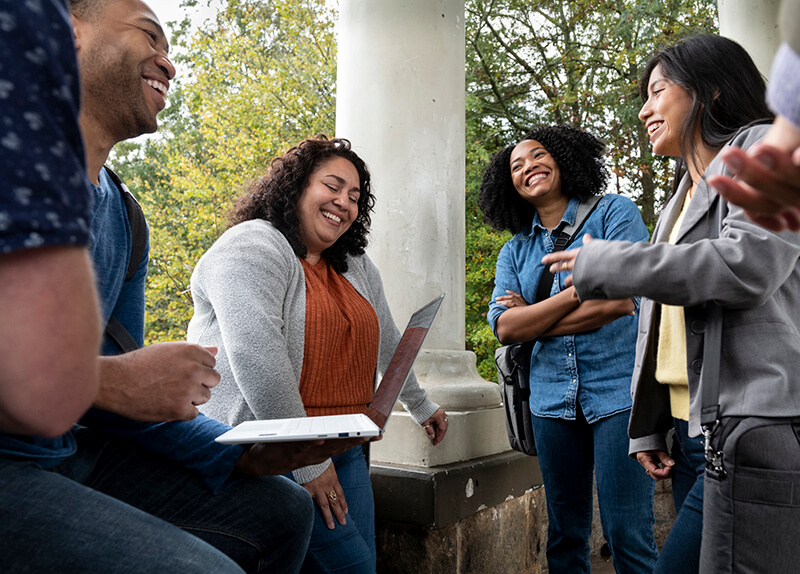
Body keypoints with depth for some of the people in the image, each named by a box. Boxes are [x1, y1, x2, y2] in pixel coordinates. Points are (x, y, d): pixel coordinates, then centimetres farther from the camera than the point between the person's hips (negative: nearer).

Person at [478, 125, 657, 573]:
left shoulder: (615, 213, 1)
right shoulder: (515, 251, 12)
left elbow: (620, 302, -12)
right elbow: (505, 328, -3)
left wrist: (534, 318, -5)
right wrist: (581, 288, -11)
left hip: (618, 390, -4)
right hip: (553, 398, 4)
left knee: (628, 536, -5)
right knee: (565, 535, 13)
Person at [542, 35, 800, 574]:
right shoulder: (685, 193, 22)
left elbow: (747, 267, -21)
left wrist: (599, 263, -11)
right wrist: (648, 426, 14)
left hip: (752, 431, -8)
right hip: (691, 431, 8)